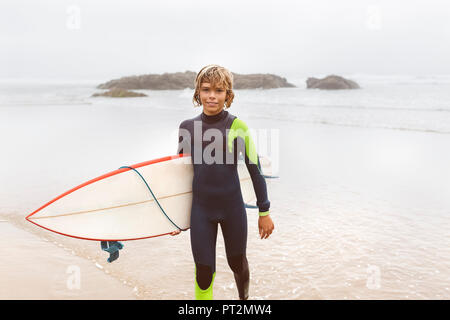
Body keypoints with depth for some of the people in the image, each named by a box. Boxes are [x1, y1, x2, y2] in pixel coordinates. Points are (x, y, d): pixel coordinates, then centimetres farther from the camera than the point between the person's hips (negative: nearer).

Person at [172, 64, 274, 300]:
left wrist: (264, 212, -1)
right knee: (204, 273, 2)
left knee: (237, 263, 18)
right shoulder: (187, 127, -2)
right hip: (200, 209, 1)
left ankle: (244, 298, 49)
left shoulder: (237, 127, -10)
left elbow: (255, 169, -4)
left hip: (232, 207, -1)